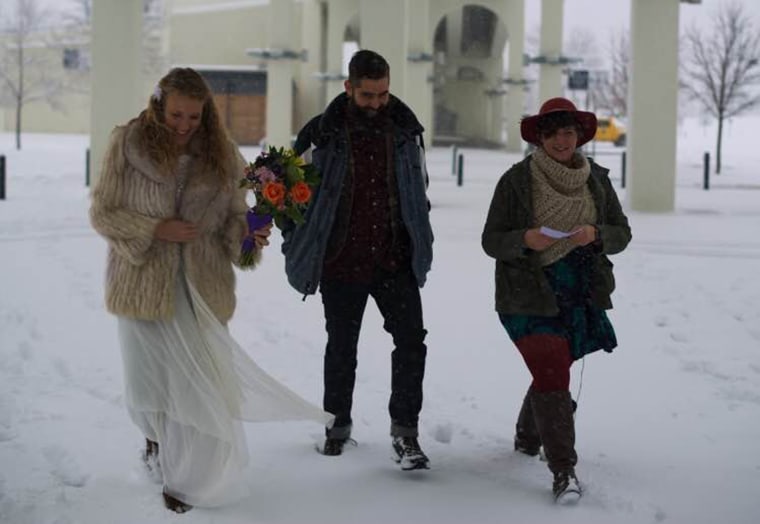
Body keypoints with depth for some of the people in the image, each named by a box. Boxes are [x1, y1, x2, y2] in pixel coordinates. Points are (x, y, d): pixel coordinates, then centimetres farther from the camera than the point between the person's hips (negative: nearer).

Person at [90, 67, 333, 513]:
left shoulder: (221, 153, 3)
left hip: (203, 287, 1)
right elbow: (103, 213, -2)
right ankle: (159, 436, 43)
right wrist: (155, 230, -15)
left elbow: (234, 215, 10)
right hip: (146, 284, -1)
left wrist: (249, 233, -13)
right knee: (150, 380, 8)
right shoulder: (128, 145, -4)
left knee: (200, 383, -2)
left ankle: (188, 479, 18)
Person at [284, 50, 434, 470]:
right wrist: (298, 249, -4)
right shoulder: (322, 133, -8)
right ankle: (337, 423, 31)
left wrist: (419, 243, 15)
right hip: (342, 262, -2)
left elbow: (418, 189, 16)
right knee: (341, 348, 12)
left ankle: (405, 429, 3)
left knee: (411, 340, -8)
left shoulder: (404, 129, 3)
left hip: (395, 260, 2)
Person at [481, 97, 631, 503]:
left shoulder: (596, 179, 4)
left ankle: (527, 438, 45)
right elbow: (491, 240, -5)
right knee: (551, 374, -15)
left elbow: (622, 234, 6)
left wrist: (596, 235, -16)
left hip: (579, 298, 5)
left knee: (552, 372, 18)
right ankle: (564, 472, -13)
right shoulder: (516, 180, -7)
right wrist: (525, 239, -25)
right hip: (530, 297, -4)